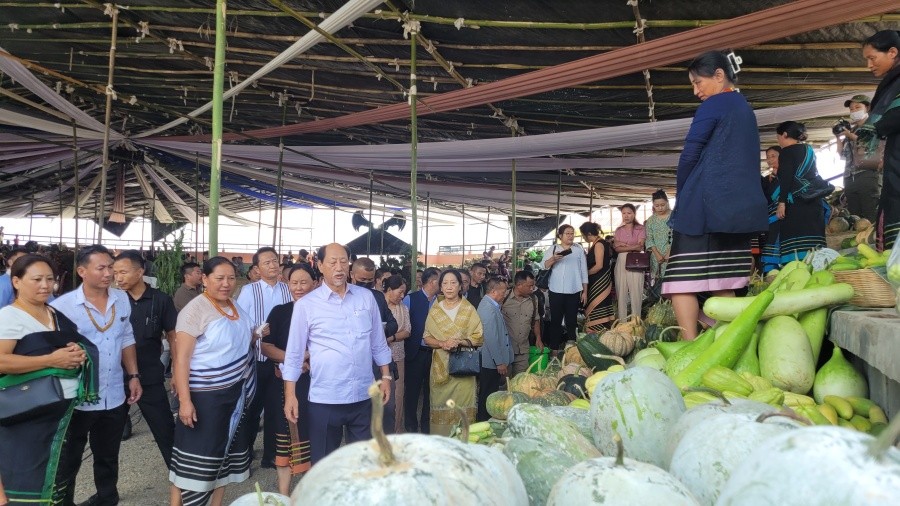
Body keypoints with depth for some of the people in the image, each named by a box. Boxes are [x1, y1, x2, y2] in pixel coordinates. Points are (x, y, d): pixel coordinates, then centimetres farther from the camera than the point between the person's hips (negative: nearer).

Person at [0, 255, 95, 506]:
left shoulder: (57, 315, 12)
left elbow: (78, 346, 25)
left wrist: (78, 354, 2)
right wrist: (52, 360, -21)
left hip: (65, 409, 7)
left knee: (54, 479, 16)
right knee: (23, 483, -2)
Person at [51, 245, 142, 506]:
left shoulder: (122, 299, 1)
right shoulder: (62, 306, -14)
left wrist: (133, 376, 8)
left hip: (114, 396, 5)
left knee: (108, 455, 22)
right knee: (67, 460, 11)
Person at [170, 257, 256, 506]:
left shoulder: (236, 307, 8)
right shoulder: (195, 310, -15)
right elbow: (182, 358, -19)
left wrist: (255, 335, 6)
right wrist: (185, 401, -24)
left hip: (236, 392, 8)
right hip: (205, 395, -7)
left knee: (226, 450, 15)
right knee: (199, 457, -2)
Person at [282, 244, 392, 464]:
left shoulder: (366, 297, 3)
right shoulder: (306, 305, -5)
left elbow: (378, 342, 11)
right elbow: (294, 353, -2)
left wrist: (386, 376, 10)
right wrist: (290, 395, -5)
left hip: (363, 396, 3)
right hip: (325, 399, -2)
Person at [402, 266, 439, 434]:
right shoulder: (410, 299, -4)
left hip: (435, 352, 3)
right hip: (416, 352, -3)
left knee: (430, 390, 10)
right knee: (412, 389, 6)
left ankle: (427, 425, 23)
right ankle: (411, 426, 19)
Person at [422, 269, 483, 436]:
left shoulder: (469, 309, 1)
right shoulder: (434, 310, 8)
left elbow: (479, 338, 0)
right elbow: (427, 338, 7)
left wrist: (460, 342, -16)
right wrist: (442, 344, -12)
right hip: (440, 367, 2)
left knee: (462, 408, -5)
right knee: (441, 407, 1)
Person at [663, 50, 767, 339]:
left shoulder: (713, 105, -3)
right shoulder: (747, 110, 22)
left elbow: (690, 154, -6)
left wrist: (682, 194, 9)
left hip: (706, 205, -9)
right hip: (742, 209, 9)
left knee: (681, 281, -11)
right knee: (724, 287, 8)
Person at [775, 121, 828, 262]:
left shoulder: (787, 152, -3)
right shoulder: (809, 150, 20)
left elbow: (786, 179, -13)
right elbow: (814, 175, 23)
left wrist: (781, 202, -15)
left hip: (796, 201, -8)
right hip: (814, 200, 8)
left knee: (795, 241, -13)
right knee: (812, 237, 4)